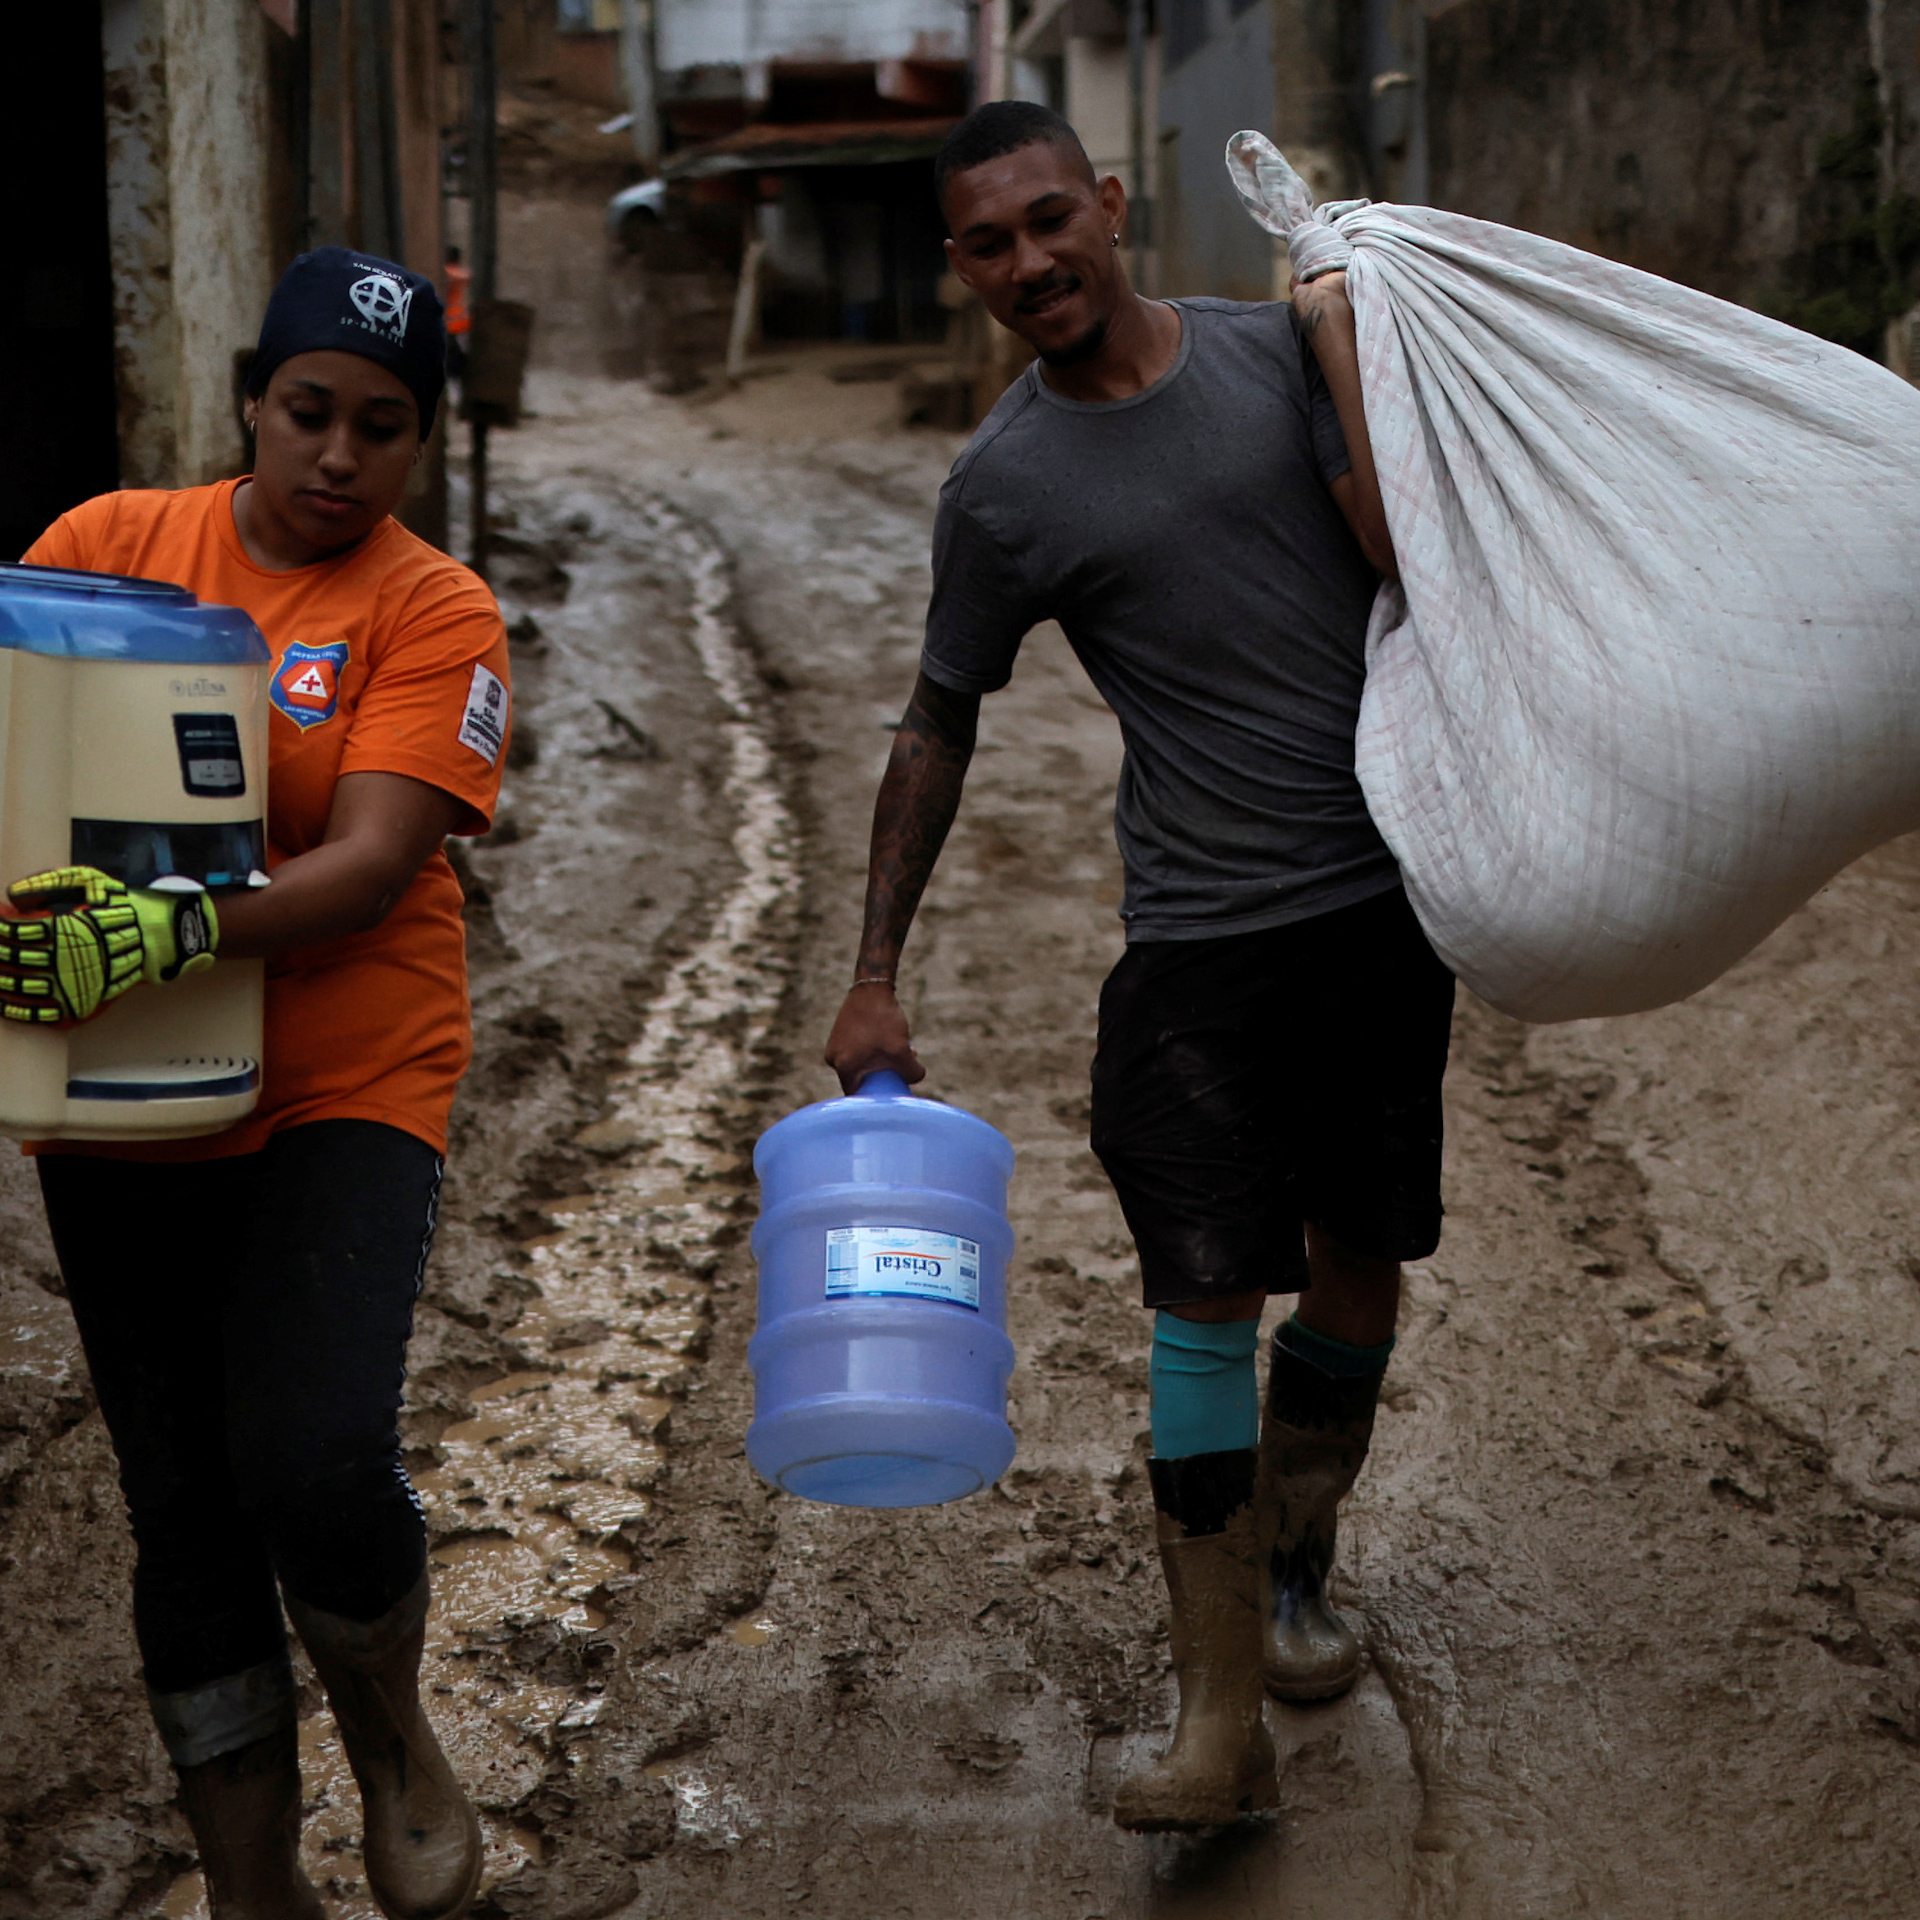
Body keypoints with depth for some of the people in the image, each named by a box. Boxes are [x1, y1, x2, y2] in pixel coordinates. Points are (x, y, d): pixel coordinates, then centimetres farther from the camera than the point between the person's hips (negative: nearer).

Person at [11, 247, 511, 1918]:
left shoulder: (434, 613, -4)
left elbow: (374, 862, -16)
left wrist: (172, 931, -32)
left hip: (344, 1094, -3)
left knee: (316, 1461, -19)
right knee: (184, 1509, 10)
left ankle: (393, 1739, 15)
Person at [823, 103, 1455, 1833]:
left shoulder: (1274, 349, 3)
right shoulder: (1001, 487, -2)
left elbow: (1410, 558, -2)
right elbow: (939, 730, 4)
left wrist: (1344, 338, -8)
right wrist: (875, 970, 0)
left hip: (1388, 894, 3)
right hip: (1201, 933, -3)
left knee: (1361, 1271, 12)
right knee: (1207, 1302, -8)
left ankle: (1292, 1570, 35)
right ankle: (1225, 1717, -1)